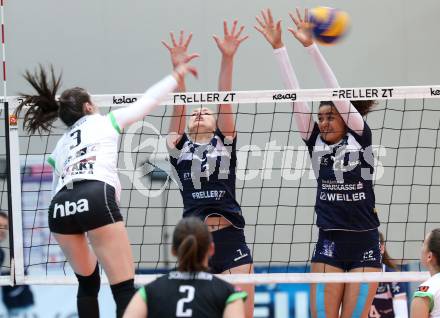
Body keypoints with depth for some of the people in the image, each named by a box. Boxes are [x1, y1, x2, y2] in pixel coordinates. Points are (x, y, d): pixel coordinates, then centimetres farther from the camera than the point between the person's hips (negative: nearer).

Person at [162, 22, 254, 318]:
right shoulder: (179, 148, 13)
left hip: (232, 241, 0)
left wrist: (228, 59, -8)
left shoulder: (225, 142, 13)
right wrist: (177, 67, -9)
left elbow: (225, 102, 2)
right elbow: (179, 107, 2)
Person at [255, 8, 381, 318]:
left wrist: (312, 46, -11)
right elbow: (295, 95, 4)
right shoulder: (316, 143, 7)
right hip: (329, 243, 2)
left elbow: (337, 91, -7)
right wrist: (278, 47, 0)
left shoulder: (360, 136, 0)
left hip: (364, 245, -2)